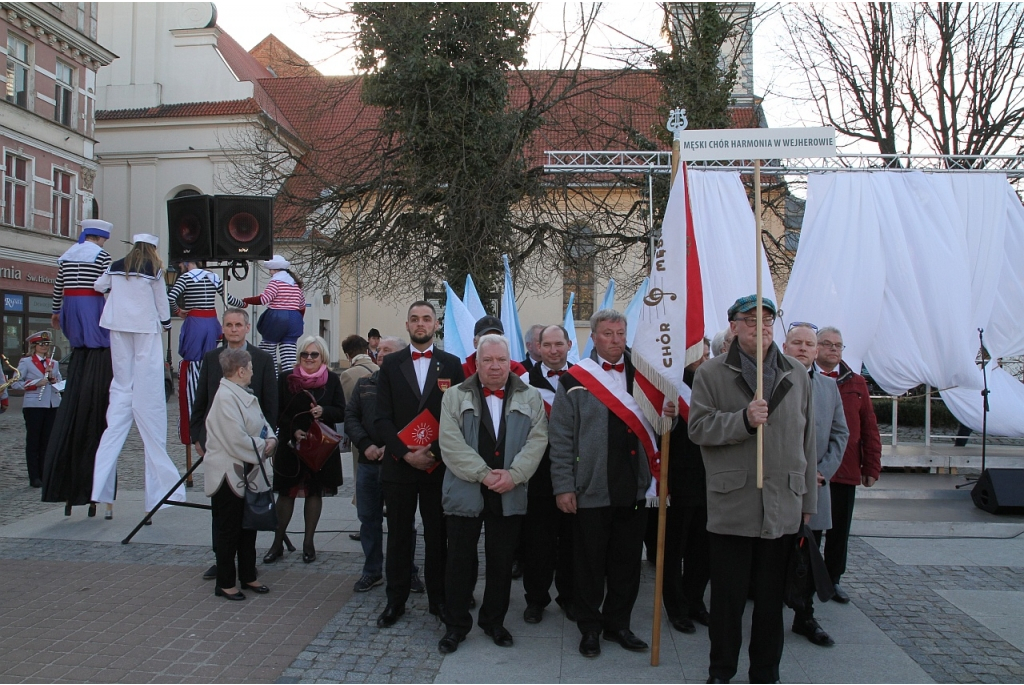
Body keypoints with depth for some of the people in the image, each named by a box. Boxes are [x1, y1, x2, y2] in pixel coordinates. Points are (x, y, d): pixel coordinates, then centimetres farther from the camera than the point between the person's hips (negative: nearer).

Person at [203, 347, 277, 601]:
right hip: (229, 474, -9)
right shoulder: (225, 398, -20)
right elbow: (237, 441, -25)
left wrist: (271, 439, -6)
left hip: (248, 474, 9)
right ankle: (225, 584, 15)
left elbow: (262, 423, 14)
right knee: (229, 531, 3)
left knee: (248, 527, 17)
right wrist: (262, 447, -12)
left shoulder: (243, 395, 10)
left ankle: (248, 576, 29)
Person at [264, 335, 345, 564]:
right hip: (291, 446, 0)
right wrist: (293, 430, -14)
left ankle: (308, 542, 19)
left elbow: (341, 412, 0)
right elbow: (277, 412, 0)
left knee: (315, 493, 8)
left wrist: (323, 411, -20)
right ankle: (278, 543, 18)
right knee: (286, 493, 6)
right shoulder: (286, 379, -1)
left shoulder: (332, 380, -1)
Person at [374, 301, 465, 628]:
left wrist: (435, 452, -12)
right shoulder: (390, 364, 5)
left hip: (438, 464, 0)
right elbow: (383, 417, 0)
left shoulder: (451, 364, 4)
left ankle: (438, 598, 18)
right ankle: (396, 600, 18)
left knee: (437, 535, 7)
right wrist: (405, 453, -11)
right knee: (398, 536, 8)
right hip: (399, 463, 1)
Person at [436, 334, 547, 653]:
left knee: (502, 562, 11)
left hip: (510, 495, 1)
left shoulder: (530, 398, 7)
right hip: (465, 493, -1)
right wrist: (484, 474, -16)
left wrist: (513, 474, -16)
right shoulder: (455, 397, 2)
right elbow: (451, 443, -7)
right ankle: (455, 625, 20)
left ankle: (494, 621, 27)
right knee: (460, 561, 6)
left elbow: (537, 439, -2)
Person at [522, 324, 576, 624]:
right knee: (537, 537, 6)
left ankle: (569, 596, 26)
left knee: (571, 537, 11)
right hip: (540, 472, -1)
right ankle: (536, 598, 20)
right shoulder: (527, 379, 0)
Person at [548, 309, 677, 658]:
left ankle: (618, 623, 28)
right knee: (590, 564, 6)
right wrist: (563, 486, -11)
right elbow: (561, 437, -5)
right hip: (591, 491, -4)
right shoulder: (575, 380, -2)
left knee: (627, 562, 12)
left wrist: (667, 416, -8)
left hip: (634, 489, 4)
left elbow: (651, 428, 15)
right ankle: (590, 627, 22)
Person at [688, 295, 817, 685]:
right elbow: (698, 427, -9)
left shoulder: (796, 375, 10)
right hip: (731, 505, -3)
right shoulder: (711, 374, 0)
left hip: (783, 508, 3)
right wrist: (743, 419, -23)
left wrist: (808, 501, 11)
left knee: (771, 598, 12)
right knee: (727, 597, 7)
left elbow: (807, 441, 11)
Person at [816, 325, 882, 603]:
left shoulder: (856, 383, 9)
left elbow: (870, 428, 8)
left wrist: (872, 467, 3)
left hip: (846, 472, 3)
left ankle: (833, 579, 27)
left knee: (839, 530, 12)